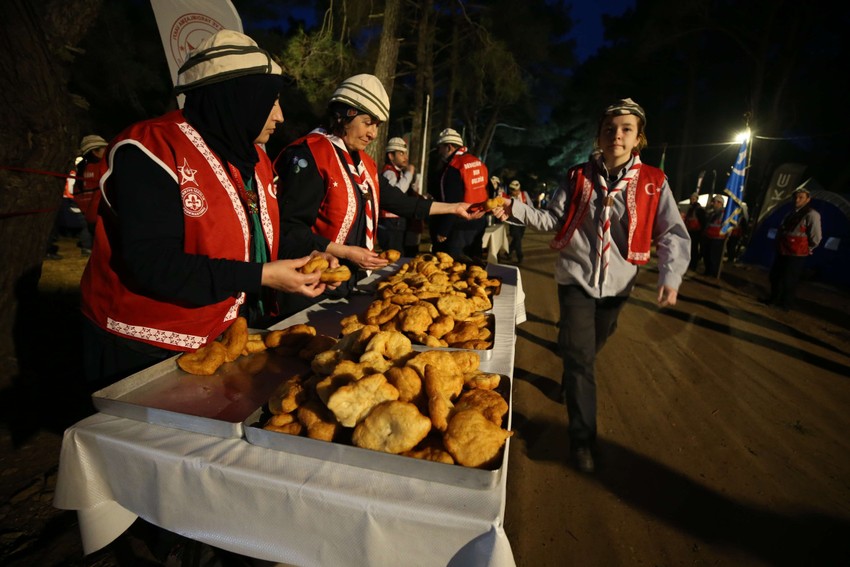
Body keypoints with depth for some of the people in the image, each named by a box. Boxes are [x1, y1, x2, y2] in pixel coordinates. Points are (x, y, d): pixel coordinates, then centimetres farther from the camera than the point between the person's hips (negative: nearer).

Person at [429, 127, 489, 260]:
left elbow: (451, 203, -21)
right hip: (478, 224, 9)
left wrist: (442, 231, -17)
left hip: (458, 228, -9)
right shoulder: (478, 162, 10)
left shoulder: (453, 168, -16)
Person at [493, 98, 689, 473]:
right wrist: (517, 209, -17)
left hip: (617, 283, 2)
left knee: (591, 348, 20)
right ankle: (582, 438, 7)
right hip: (576, 277, -1)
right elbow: (553, 219, -3)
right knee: (579, 357, -5)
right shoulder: (578, 176, -1)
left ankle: (569, 383, 52)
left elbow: (673, 234, -5)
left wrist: (671, 276, -20)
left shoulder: (653, 182, -3)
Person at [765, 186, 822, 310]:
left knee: (789, 281, 0)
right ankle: (774, 299, 31)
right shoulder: (790, 214, 14)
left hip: (796, 255, -8)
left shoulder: (812, 215, -11)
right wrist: (778, 245, 15)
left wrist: (806, 249, 0)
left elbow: (816, 237, -12)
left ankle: (786, 304, 14)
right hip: (782, 252, 8)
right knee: (775, 276, 15)